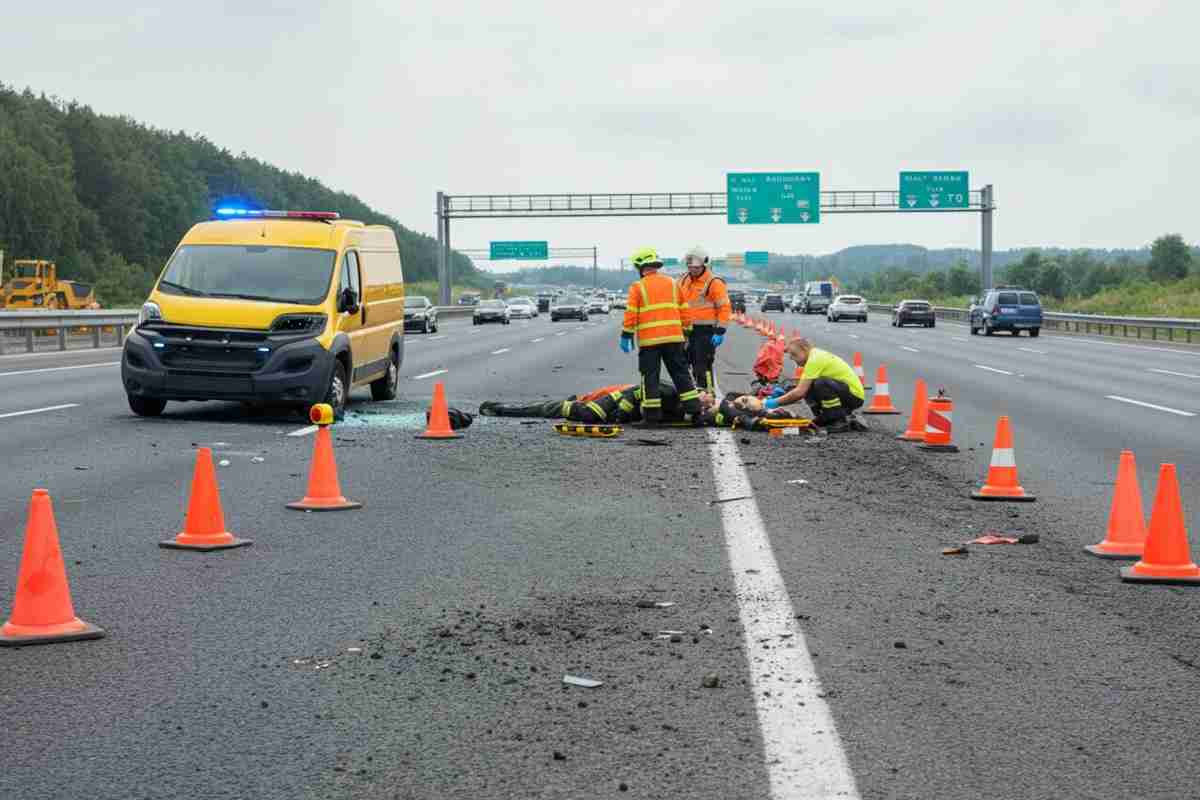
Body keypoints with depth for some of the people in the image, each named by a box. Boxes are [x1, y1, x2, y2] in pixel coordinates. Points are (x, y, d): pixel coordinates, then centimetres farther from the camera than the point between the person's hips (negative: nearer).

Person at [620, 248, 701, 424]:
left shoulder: (637, 287, -2)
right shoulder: (673, 284, 11)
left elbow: (631, 314, -6)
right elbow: (684, 311, 12)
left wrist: (626, 336, 2)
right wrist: (686, 332, 20)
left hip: (649, 340, -3)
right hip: (673, 337, 3)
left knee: (650, 376, 3)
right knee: (681, 373, 10)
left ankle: (652, 413, 2)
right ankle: (693, 408, 7)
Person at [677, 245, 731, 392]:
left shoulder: (714, 283, -10)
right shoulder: (684, 281, 11)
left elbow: (725, 308, -12)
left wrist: (720, 332, -16)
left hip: (706, 330, -7)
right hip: (688, 329, 7)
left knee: (703, 365, -10)